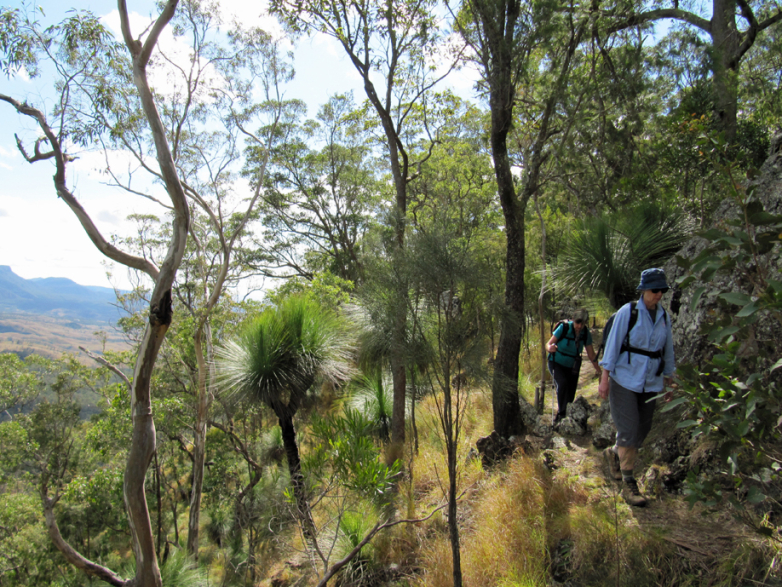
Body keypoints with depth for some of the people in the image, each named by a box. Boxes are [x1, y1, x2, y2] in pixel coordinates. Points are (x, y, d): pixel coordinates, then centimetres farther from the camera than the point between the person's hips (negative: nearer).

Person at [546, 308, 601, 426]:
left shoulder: (586, 333, -10)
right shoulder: (564, 327, -21)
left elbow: (591, 354, 1)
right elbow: (548, 344, -21)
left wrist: (598, 369, 1)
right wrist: (550, 348, -44)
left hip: (572, 366, 4)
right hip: (557, 363, -4)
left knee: (570, 396, 2)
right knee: (562, 383, -31)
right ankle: (561, 412, -18)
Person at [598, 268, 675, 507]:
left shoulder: (664, 317, 7)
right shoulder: (627, 312, -8)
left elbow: (668, 352, 16)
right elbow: (612, 344, -8)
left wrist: (668, 383, 17)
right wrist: (605, 378, -12)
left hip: (650, 384, 5)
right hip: (625, 380, -5)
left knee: (642, 430, 10)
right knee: (629, 431, -6)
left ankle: (613, 453, 38)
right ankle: (628, 484, 6)